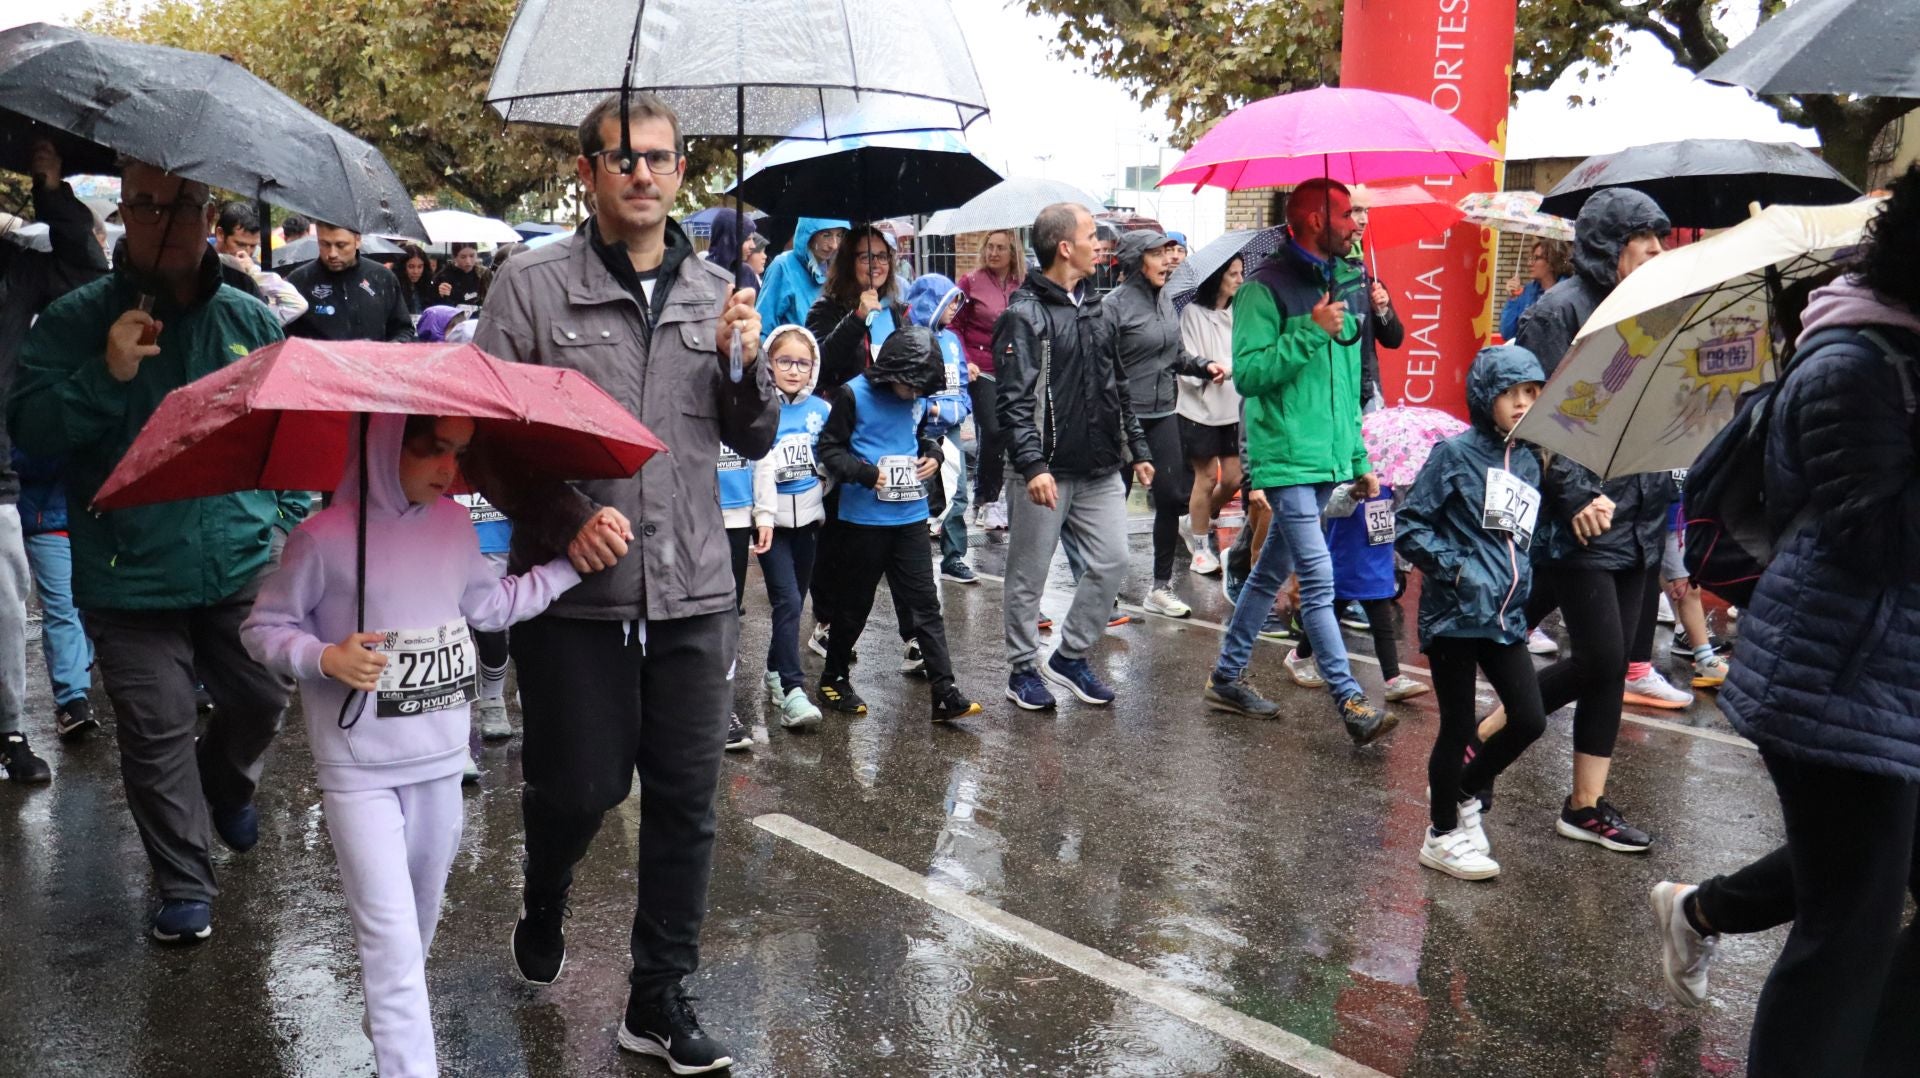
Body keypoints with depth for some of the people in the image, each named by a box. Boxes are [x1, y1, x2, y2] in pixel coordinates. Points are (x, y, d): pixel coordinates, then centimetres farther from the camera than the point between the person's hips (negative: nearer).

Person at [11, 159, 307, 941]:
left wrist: (289, 521, 9)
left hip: (245, 565, 2)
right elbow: (30, 430, -7)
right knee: (156, 731, 1)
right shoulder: (75, 321, -2)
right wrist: (105, 374, -22)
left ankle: (227, 785, 45)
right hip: (129, 575, -2)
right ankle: (184, 888, 16)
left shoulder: (251, 319, 6)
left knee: (261, 699, 10)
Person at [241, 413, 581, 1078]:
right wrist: (327, 658, -23)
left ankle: (392, 1016, 44)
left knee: (422, 912, 21)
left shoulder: (453, 524, 2)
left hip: (441, 761, 6)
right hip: (359, 770, -6)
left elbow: (490, 605, 14)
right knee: (389, 928, -7)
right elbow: (262, 629, -7)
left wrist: (571, 565, 11)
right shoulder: (325, 537, -15)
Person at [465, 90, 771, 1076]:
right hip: (575, 592, -3)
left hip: (693, 595, 3)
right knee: (579, 787, 8)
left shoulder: (718, 294, 8)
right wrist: (564, 520, -17)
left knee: (685, 801, 6)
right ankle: (543, 904, 43)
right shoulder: (531, 287, -3)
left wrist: (744, 362, -9)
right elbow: (481, 436, -5)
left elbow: (754, 442, 10)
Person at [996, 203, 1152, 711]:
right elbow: (1013, 400, -18)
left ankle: (1070, 656, 21)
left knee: (1112, 561, 5)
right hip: (1046, 472, -7)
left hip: (1100, 470, 7)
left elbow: (1118, 387, 19)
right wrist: (1032, 465, -27)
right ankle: (1023, 668, 20)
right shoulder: (1025, 314, -11)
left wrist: (1137, 449, 17)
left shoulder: (1094, 306, 13)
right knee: (1029, 576, 4)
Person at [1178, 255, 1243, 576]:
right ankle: (1201, 546, 17)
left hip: (1232, 408, 6)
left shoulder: (1236, 313, 9)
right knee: (1207, 477, 1)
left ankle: (1196, 524, 30)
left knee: (1233, 478, 5)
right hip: (1199, 408, -5)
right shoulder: (1193, 312, -8)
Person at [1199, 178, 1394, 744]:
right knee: (1319, 581, -10)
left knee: (1272, 573, 15)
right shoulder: (1266, 289, -10)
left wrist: (1360, 459, 18)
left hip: (1329, 460, 8)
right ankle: (1351, 703, -6)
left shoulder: (1344, 282, 14)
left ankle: (1227, 677, 26)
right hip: (1286, 459, -8)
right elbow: (1247, 374, -17)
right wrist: (1310, 332, -22)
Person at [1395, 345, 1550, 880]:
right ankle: (1442, 835, 21)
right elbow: (1409, 526, -10)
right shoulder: (1455, 453, -8)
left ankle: (1461, 792, 29)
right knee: (1458, 726, 3)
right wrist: (1456, 568, -17)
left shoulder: (1528, 463, 12)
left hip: (1506, 614, 6)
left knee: (1530, 720, 2)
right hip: (1454, 613, -6)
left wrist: (1522, 578, 11)